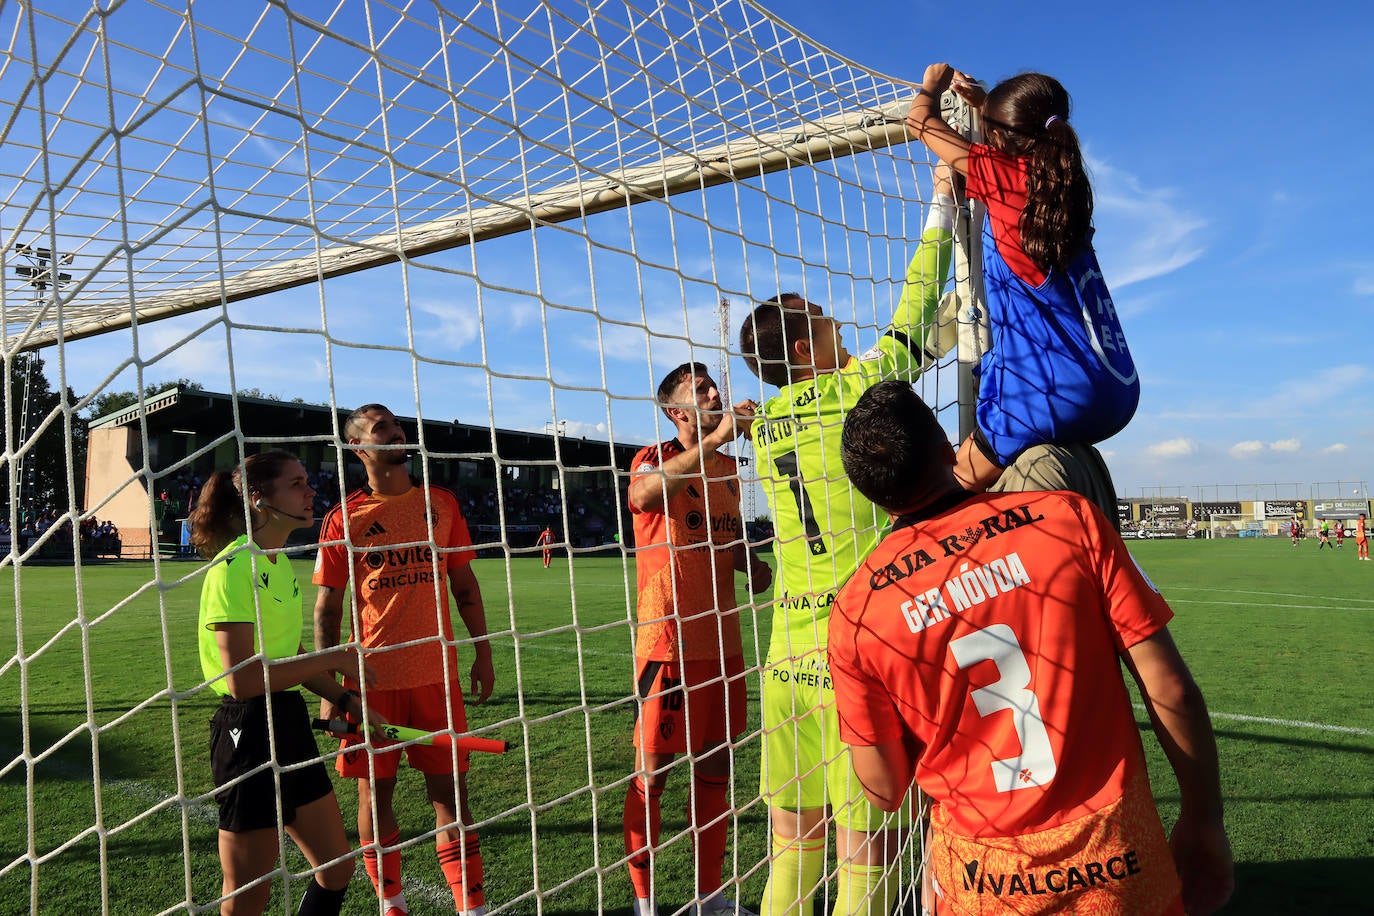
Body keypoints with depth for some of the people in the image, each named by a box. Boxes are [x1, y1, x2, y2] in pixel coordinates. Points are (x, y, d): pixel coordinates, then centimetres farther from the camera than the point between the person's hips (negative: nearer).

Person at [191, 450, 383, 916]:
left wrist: (345, 699, 10)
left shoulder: (281, 562, 10)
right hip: (248, 731, -9)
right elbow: (242, 678, -25)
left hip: (291, 721, 9)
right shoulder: (234, 567, -17)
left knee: (337, 868, 16)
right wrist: (334, 659, -19)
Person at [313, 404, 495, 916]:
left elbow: (464, 583, 11)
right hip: (371, 678, -1)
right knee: (375, 790, 9)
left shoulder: (440, 503, 5)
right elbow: (327, 608, 1)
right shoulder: (344, 520, -2)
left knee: (449, 788, 4)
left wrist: (483, 653, 8)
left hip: (436, 674, 1)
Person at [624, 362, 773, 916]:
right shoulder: (657, 458, -7)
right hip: (668, 642, -7)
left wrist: (754, 565, 6)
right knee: (651, 775, 3)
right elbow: (644, 495, -32)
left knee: (715, 771, 14)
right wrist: (714, 439, -34)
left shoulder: (729, 468, 14)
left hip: (721, 640, 7)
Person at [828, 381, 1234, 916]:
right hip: (1116, 861, 1)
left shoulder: (854, 613, -10)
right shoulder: (1068, 518, -11)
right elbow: (1171, 691, -9)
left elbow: (886, 790, -2)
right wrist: (1204, 822, 4)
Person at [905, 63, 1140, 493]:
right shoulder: (1063, 176, 13)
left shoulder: (1002, 175, -6)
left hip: (1056, 395, -8)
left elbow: (920, 123, 10)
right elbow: (1025, 136, 39)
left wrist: (932, 84, 29)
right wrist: (982, 100, 46)